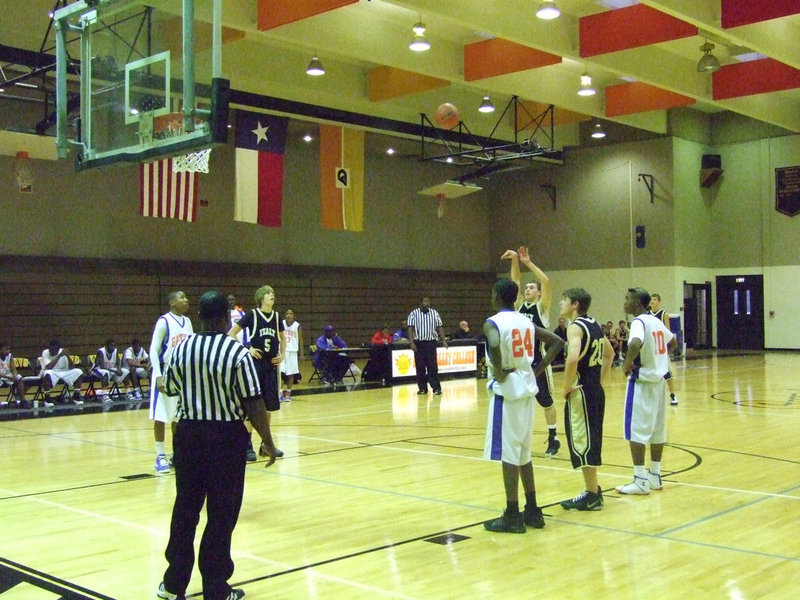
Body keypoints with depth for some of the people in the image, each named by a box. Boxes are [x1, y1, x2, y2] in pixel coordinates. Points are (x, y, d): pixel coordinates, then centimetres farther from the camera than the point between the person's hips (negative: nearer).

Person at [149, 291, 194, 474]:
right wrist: (158, 376, -21)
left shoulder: (187, 322, 9)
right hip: (165, 374, -6)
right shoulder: (164, 322, -12)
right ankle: (160, 456, 6)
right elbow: (153, 350, -13)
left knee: (179, 416, 11)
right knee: (160, 416, -1)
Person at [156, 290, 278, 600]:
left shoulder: (181, 348, -1)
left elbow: (170, 389, 13)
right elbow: (253, 404, -15)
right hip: (225, 437, -4)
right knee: (221, 514, 6)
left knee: (185, 508, 15)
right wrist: (267, 441, -4)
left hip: (188, 433, 5)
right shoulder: (238, 353, -15)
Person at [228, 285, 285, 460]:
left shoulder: (276, 316, 8)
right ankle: (248, 446, 3)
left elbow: (282, 337, 24)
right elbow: (231, 333, -7)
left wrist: (282, 354, 10)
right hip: (255, 364, -5)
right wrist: (247, 349, -13)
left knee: (269, 406, 10)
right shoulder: (252, 314, -6)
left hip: (271, 365, 5)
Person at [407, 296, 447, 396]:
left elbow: (439, 328, 9)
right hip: (419, 343, -1)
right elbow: (410, 329, -4)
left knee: (433, 366, -2)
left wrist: (443, 340, 0)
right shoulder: (414, 314, 0)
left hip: (431, 342, 1)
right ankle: (422, 388, 11)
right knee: (420, 366, 2)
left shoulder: (434, 313, 8)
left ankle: (436, 388, 0)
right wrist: (412, 343, -14)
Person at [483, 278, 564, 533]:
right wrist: (538, 369, 10)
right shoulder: (527, 321, 11)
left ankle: (512, 516, 3)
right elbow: (557, 342, 12)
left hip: (506, 390, -8)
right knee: (523, 452, 16)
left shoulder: (493, 323, -11)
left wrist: (498, 372, -18)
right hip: (527, 389, 8)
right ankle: (532, 511, 22)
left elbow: (494, 346, -33)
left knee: (508, 453, -2)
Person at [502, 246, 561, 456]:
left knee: (546, 401, 5)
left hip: (538, 361, -5)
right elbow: (515, 280, 4)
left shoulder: (542, 307, -2)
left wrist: (528, 262, -20)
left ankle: (553, 438, 17)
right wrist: (515, 261, -10)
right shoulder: (520, 305, 11)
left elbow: (546, 282, -16)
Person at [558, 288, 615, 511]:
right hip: (596, 390, 9)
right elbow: (609, 354, 26)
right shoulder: (594, 324, 13)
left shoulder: (575, 326, -15)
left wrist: (567, 387, -19)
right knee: (591, 440, 17)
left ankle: (591, 496, 4)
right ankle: (594, 491, 25)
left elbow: (572, 358, -31)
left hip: (581, 391, -9)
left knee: (581, 442, -2)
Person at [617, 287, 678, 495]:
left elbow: (635, 344, -36)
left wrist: (627, 364, -20)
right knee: (657, 429, 13)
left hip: (642, 382, -9)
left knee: (636, 430, -4)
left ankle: (641, 480, -3)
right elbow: (673, 343, 26)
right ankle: (655, 476, 20)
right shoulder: (656, 321, 11)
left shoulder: (639, 322, -16)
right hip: (658, 380, 9)